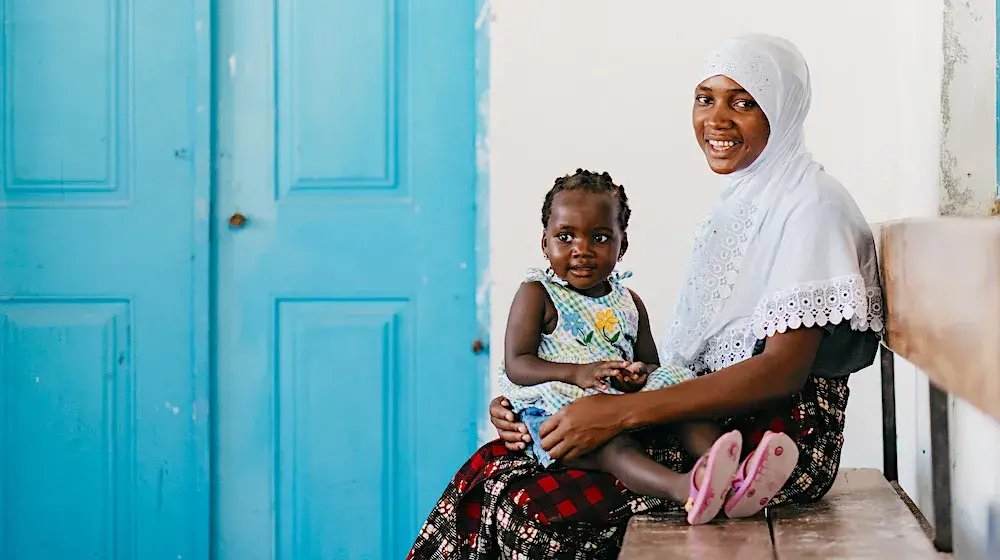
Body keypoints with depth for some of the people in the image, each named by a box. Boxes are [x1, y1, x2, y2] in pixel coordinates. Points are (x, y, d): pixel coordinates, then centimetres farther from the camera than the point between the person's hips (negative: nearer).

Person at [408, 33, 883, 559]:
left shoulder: (811, 205, -9)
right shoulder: (735, 203, 19)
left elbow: (784, 369, -20)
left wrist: (622, 411, -24)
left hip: (781, 435, -8)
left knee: (536, 511, -25)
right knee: (492, 465, -9)